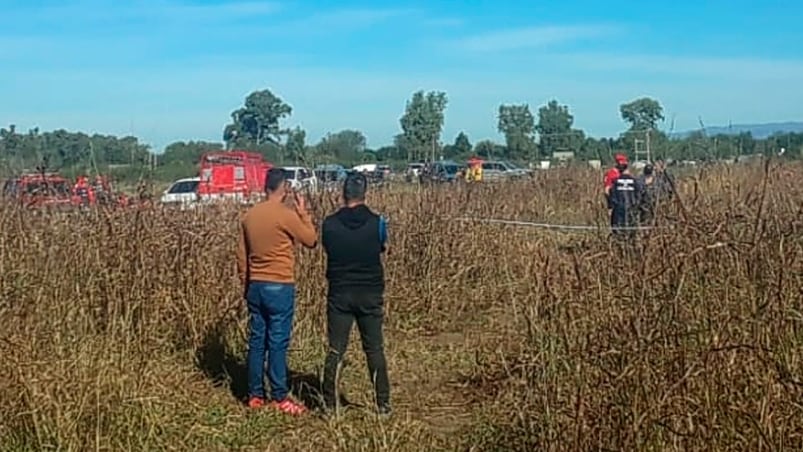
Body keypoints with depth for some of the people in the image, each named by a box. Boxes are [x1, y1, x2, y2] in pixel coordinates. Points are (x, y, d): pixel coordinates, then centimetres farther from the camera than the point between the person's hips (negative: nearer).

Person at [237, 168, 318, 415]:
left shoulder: (249, 215, 7)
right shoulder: (287, 215, -13)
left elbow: (241, 255, 12)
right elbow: (311, 240, -1)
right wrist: (302, 212, 7)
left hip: (256, 286, 6)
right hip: (280, 287, -6)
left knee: (256, 341, 10)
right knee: (278, 344, -2)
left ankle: (255, 395, 15)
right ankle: (280, 398, 3)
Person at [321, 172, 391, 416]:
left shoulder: (329, 224, -7)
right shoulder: (377, 223, -9)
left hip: (339, 294, 0)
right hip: (370, 294, 0)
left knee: (335, 350, 7)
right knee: (375, 350, 9)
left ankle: (330, 404, 11)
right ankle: (383, 404, 13)